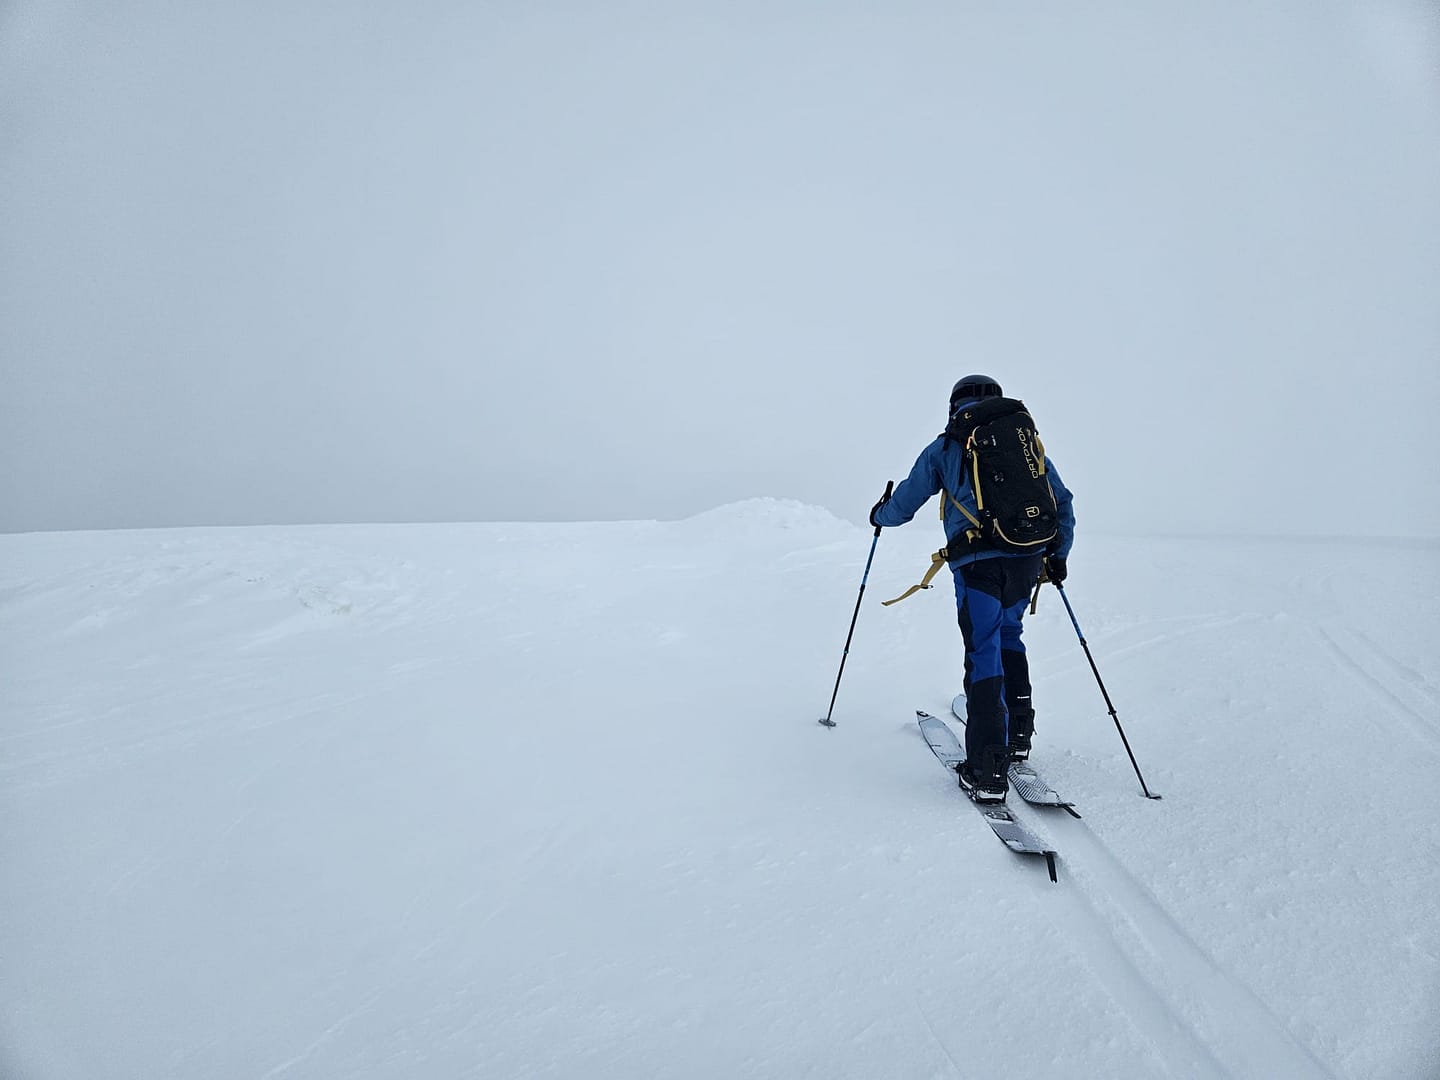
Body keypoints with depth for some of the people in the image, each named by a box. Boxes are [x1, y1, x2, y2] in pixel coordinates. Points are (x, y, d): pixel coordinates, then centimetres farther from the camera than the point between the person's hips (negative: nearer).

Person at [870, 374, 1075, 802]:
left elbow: (903, 505, 14)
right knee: (1008, 636, 25)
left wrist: (879, 515, 35)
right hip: (1027, 558, 4)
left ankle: (988, 771, -6)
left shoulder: (946, 447, 10)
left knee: (984, 655, -3)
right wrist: (1058, 554, 31)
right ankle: (1018, 735, 30)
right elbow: (1062, 501, 21)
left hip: (977, 562, -4)